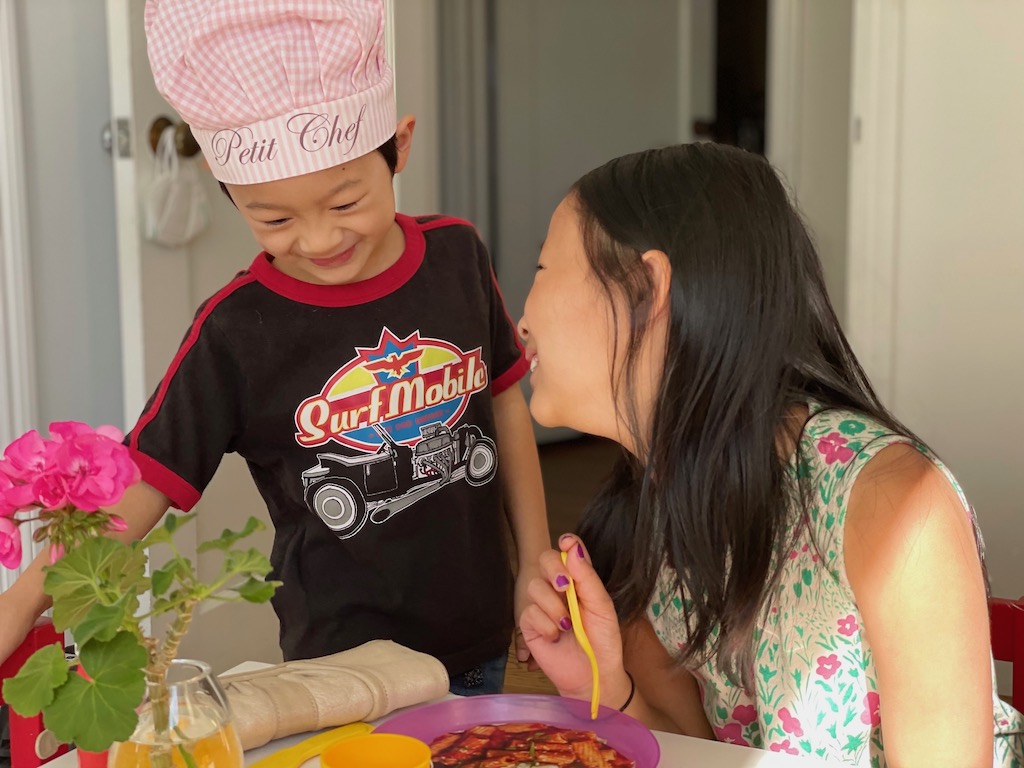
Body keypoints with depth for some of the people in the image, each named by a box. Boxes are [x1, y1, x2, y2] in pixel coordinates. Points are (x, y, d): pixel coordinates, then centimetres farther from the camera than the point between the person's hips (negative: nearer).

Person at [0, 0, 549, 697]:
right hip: (343, 656, -3)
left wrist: (537, 563, 8)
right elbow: (145, 481, -13)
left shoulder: (458, 256, -6)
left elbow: (506, 404, 5)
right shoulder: (237, 331, -15)